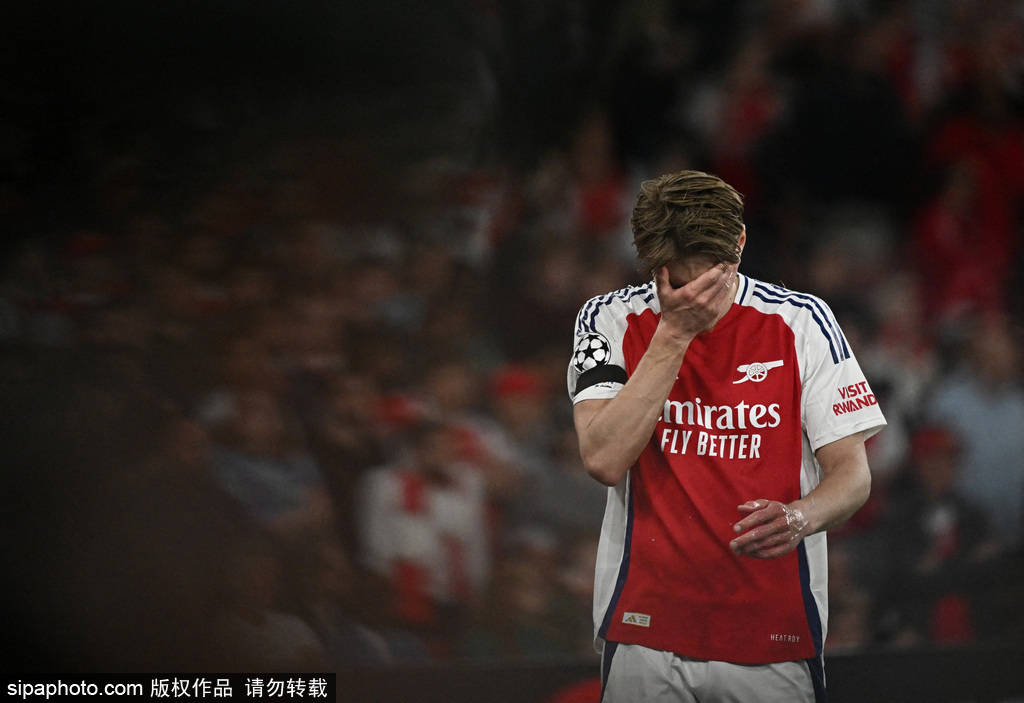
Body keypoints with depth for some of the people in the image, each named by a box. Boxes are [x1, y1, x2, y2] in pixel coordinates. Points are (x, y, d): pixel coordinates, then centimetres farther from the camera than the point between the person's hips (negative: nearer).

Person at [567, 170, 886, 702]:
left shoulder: (800, 321, -2)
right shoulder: (608, 320, -2)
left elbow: (852, 472, -3)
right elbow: (604, 460, -16)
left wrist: (799, 517, -25)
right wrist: (673, 334, -18)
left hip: (773, 632, 0)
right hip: (644, 632, 0)